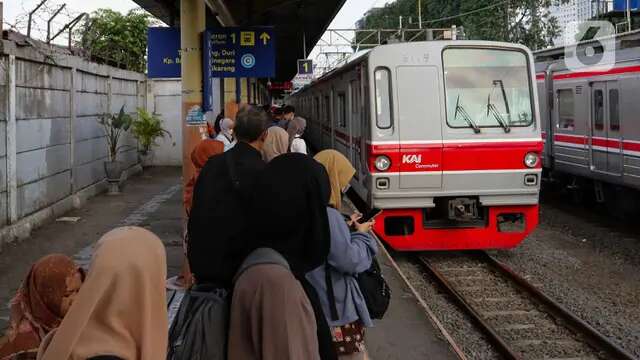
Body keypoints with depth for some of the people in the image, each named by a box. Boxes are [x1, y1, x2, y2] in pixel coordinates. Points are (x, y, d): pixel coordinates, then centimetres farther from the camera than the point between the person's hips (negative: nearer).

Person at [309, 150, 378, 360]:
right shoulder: (327, 216, -23)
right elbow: (350, 261, -21)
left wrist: (348, 228, 9)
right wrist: (361, 234, -6)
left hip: (316, 303, 9)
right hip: (337, 309, -9)